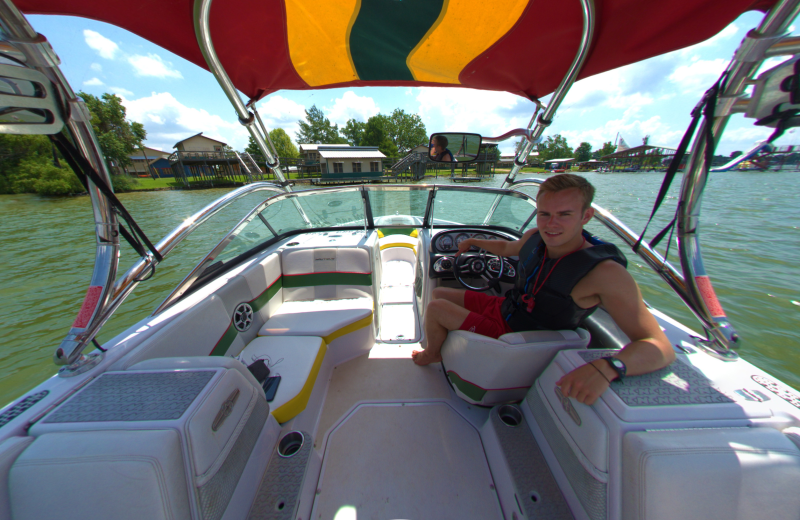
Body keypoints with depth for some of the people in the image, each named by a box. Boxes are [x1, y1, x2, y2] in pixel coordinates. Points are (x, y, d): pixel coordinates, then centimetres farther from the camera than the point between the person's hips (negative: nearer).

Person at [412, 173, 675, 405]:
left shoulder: (605, 272, -29)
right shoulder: (534, 237, -8)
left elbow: (661, 346, -30)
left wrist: (607, 367, -50)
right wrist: (473, 242, 28)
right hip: (501, 308, 7)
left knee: (436, 309, -13)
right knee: (439, 294, 13)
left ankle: (432, 354, 20)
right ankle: (440, 343, 37)